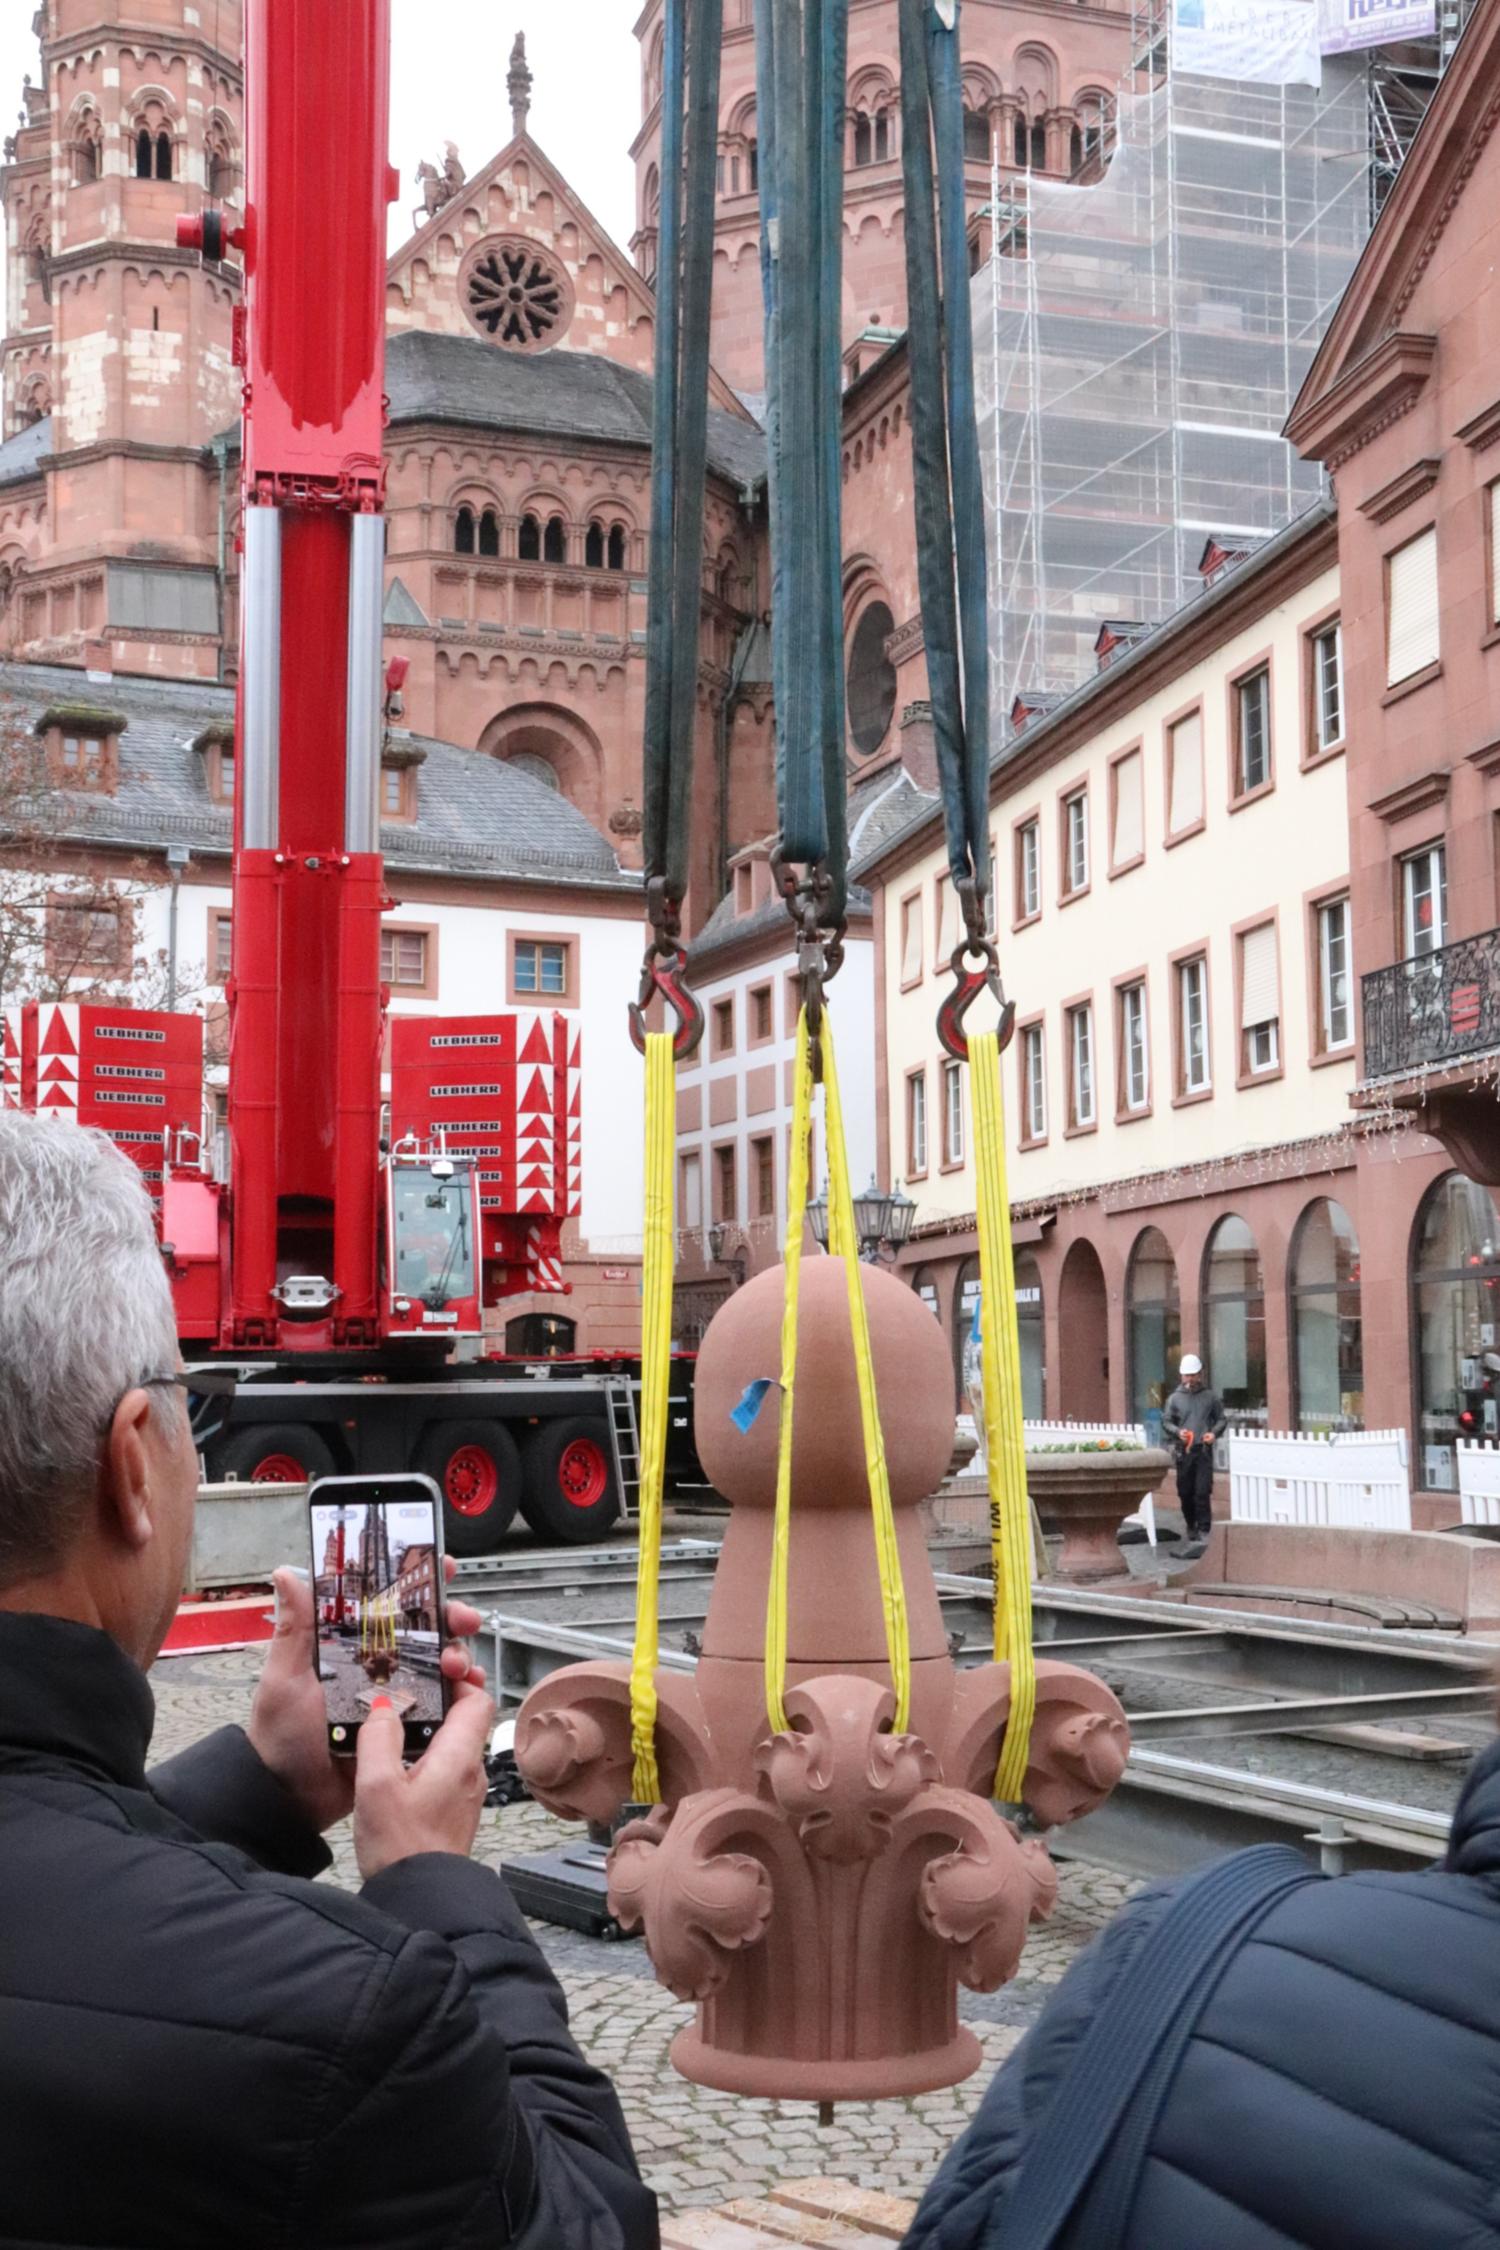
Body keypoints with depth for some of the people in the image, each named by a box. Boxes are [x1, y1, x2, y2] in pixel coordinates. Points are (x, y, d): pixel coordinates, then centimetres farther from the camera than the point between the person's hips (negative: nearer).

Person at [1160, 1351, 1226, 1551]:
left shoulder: (1210, 1397, 5)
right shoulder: (1175, 1398, 6)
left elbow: (1222, 1419, 11)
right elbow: (1166, 1422, 8)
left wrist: (1214, 1432, -8)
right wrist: (1177, 1431, -12)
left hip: (1204, 1450, -2)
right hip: (1183, 1451, 2)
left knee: (1203, 1492, -9)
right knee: (1185, 1492, 6)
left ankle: (1204, 1530, -7)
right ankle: (1191, 1527, 23)